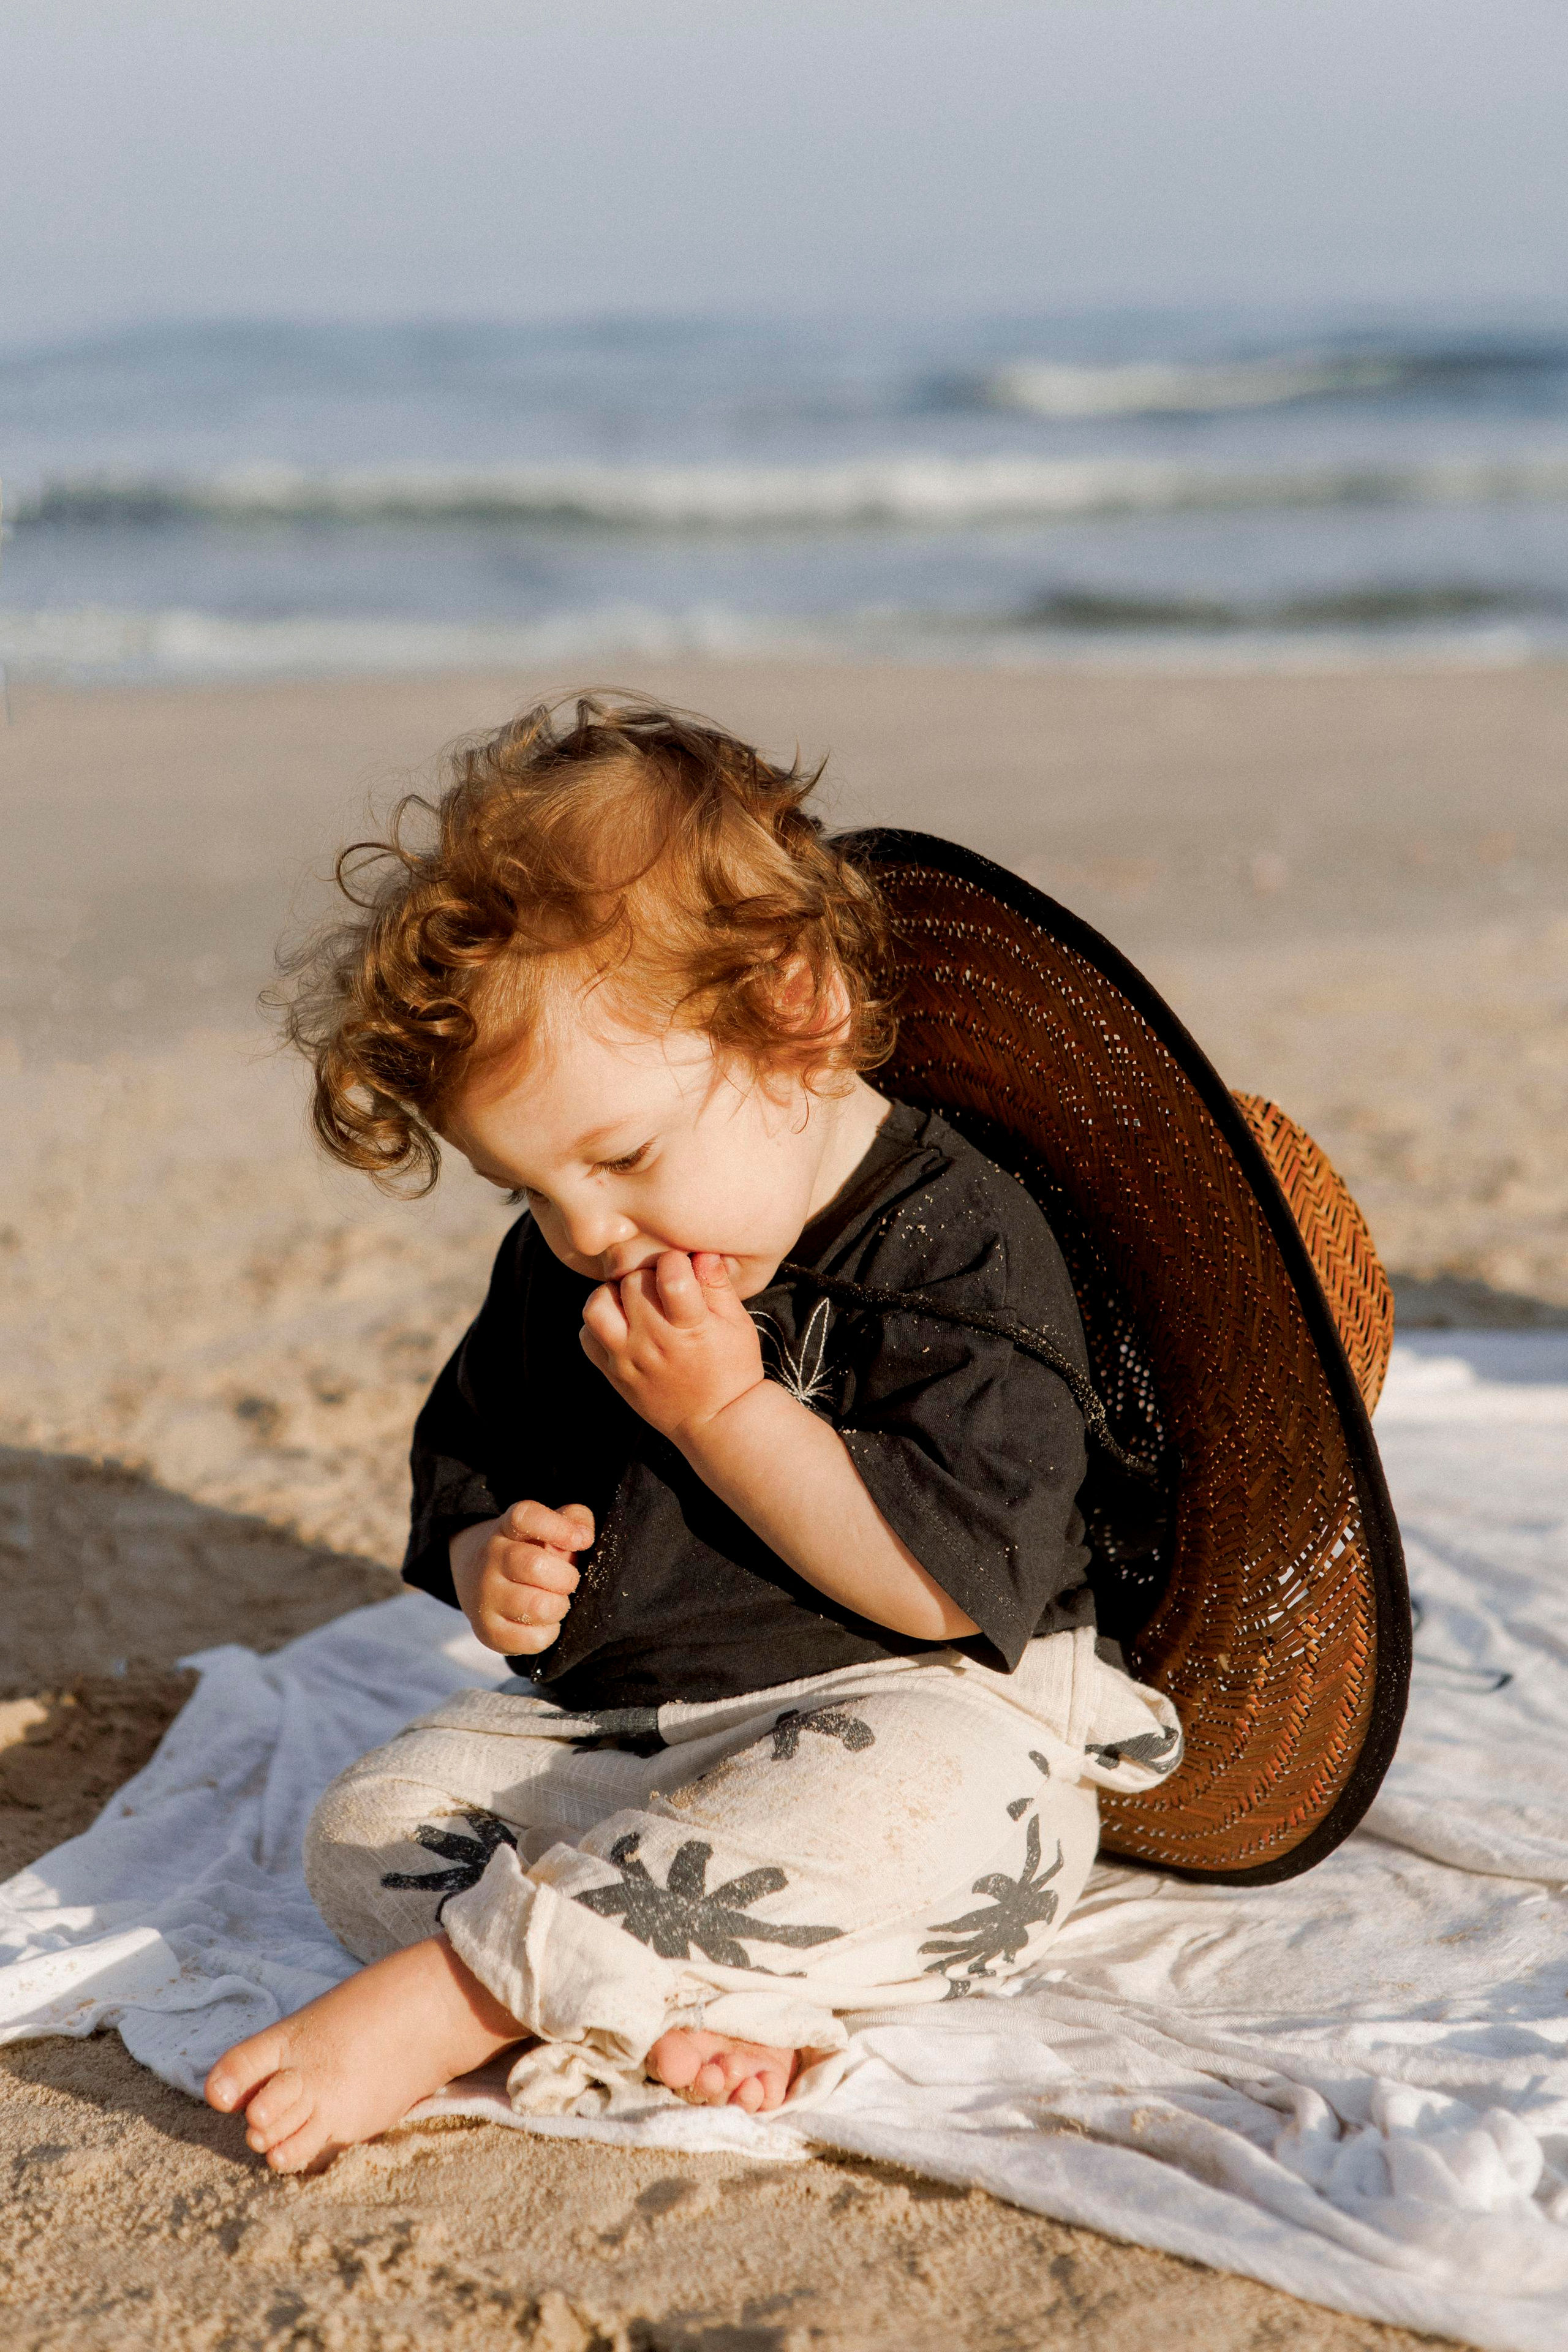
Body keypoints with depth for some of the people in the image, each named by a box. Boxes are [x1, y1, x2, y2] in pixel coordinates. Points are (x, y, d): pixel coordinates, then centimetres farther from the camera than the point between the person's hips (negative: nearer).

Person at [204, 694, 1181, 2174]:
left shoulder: (960, 1249, -13)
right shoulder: (555, 1280, 8)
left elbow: (951, 1578, -21)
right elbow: (464, 1472, 21)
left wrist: (723, 1409, -22)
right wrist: (487, 1563, -4)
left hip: (912, 1717, -6)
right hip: (607, 1733, 6)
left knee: (930, 1784, -39)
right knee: (368, 1825, -12)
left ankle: (453, 1994, -36)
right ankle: (672, 2014, -35)